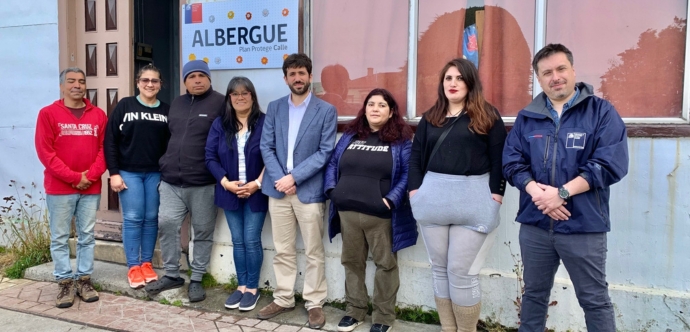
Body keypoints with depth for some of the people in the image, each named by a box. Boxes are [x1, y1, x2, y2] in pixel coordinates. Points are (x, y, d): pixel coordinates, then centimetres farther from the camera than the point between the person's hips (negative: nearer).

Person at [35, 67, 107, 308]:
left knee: (87, 237, 7)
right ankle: (65, 282, 12)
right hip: (59, 188, -2)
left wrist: (91, 175, -10)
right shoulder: (48, 114, -1)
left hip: (91, 188, 2)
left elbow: (104, 149, 5)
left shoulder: (98, 115, 7)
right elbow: (45, 152, -7)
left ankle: (84, 279, 16)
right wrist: (74, 177, -12)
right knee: (60, 238, 3)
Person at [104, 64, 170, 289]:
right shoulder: (125, 106, 0)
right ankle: (133, 268, 9)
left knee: (151, 218, 6)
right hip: (128, 172, -2)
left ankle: (146, 264, 18)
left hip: (155, 174, 2)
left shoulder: (166, 111, 5)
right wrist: (114, 173, -7)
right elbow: (110, 141, -2)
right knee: (133, 219, 0)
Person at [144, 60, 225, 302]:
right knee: (166, 224, 2)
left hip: (203, 183, -5)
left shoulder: (220, 103, -4)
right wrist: (165, 167, 19)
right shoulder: (176, 104, 16)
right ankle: (172, 275, 18)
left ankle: (196, 279, 18)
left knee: (202, 231, 5)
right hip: (171, 181, 5)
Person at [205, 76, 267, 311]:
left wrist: (257, 183, -15)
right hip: (230, 192, 3)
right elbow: (210, 157, 1)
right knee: (237, 241, 10)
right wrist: (226, 182, -11)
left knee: (251, 240, 0)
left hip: (256, 192, -3)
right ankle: (241, 286, 22)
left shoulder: (264, 123, -4)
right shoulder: (220, 124, 5)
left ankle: (252, 289, 14)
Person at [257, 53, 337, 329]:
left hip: (309, 191, -3)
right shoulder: (274, 108, 10)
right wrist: (279, 179, -10)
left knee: (314, 253, 5)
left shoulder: (326, 110, 0)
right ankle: (283, 299, 24)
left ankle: (314, 303, 16)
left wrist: (294, 177, -14)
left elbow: (325, 152, -7)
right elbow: (266, 147, 4)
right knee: (283, 251, 11)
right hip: (278, 189, 3)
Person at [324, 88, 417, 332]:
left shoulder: (400, 139, 0)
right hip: (347, 212, 4)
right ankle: (355, 309, 29)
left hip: (381, 215, -4)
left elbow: (408, 173, -7)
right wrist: (331, 189, 2)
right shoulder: (350, 135, 13)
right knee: (352, 262, 14)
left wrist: (392, 199, -17)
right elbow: (333, 164, 16)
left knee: (385, 264, 6)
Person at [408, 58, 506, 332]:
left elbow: (499, 159, -2)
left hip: (473, 197, -4)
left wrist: (495, 195, -11)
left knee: (462, 272, -2)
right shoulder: (430, 118, 14)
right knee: (440, 269, 9)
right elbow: (416, 156, 11)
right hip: (433, 198, 4)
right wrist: (415, 191, 1)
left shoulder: (487, 116, 3)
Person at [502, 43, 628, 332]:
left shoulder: (601, 111, -3)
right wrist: (535, 190, -16)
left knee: (594, 300, 7)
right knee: (534, 294, 17)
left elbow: (611, 164, -12)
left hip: (583, 226, -3)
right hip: (534, 224, 4)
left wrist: (562, 193, -18)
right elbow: (512, 162, 3)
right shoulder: (527, 117, 9)